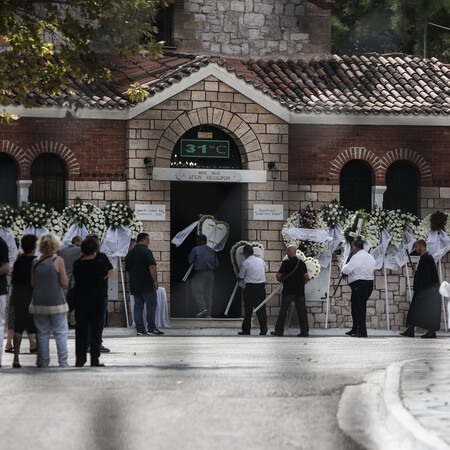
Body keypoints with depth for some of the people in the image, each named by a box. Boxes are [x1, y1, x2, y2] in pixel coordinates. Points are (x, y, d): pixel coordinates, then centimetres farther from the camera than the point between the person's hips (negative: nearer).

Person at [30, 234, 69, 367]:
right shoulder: (58, 261, -8)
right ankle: (63, 361, 3)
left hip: (39, 303, 3)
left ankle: (43, 361, 8)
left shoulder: (35, 262, 2)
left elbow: (32, 284, 5)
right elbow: (65, 283, -8)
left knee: (42, 333, 9)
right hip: (56, 301, -3)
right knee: (60, 333, 5)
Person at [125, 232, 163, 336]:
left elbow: (127, 269, 22)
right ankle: (151, 328, -5)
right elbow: (152, 267, -19)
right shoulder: (146, 251, -9)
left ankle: (140, 329, 3)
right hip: (147, 285, -6)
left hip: (134, 285, 6)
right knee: (151, 305, -1)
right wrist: (155, 281, -16)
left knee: (138, 307, 7)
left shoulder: (130, 253, 14)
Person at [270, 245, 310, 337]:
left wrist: (282, 281, 12)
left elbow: (278, 276, -7)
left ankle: (279, 330, 6)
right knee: (301, 310, 3)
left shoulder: (286, 263, -8)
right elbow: (307, 277, 7)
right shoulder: (302, 263, 6)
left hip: (288, 291, -4)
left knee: (283, 311, 3)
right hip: (300, 291, 4)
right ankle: (305, 330, -3)